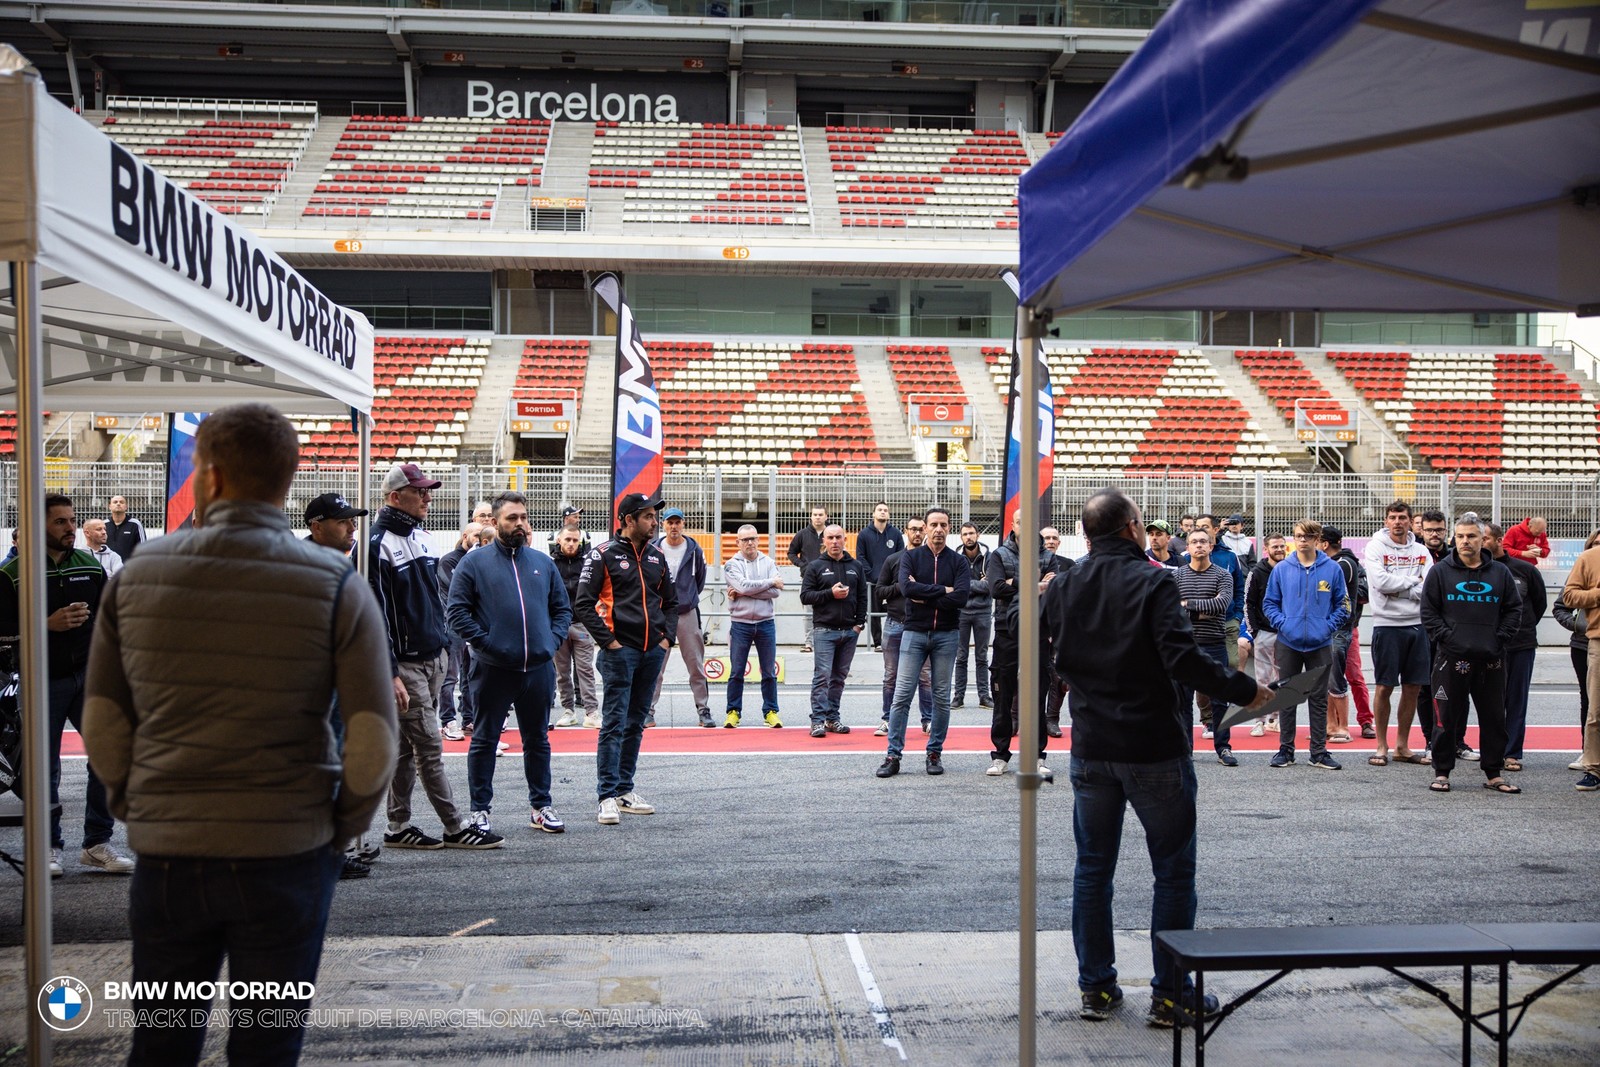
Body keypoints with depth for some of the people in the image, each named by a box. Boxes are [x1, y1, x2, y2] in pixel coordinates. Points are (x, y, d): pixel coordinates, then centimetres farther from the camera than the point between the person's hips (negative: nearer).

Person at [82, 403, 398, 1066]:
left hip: (164, 856, 2)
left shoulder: (137, 577, -2)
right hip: (286, 858, -2)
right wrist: (341, 830, 3)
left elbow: (102, 727, 2)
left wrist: (140, 812, 14)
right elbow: (373, 743, -12)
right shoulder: (335, 586, -9)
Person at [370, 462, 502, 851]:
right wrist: (390, 673, -19)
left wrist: (443, 641, 20)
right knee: (430, 747, -2)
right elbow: (375, 614, -17)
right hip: (405, 663, -8)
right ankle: (456, 828, 6)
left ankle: (398, 828, 20)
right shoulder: (377, 544, -14)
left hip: (433, 658, 8)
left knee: (407, 748, 13)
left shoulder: (421, 537, 14)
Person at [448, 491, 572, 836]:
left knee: (538, 740, 13)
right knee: (485, 741, 6)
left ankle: (542, 806, 23)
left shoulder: (542, 562, 12)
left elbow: (563, 608, 17)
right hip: (493, 669, -4)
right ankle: (480, 810, 16)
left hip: (539, 669, 4)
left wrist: (553, 639, 3)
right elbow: (456, 610, -4)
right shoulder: (475, 562, -1)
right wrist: (483, 641, -12)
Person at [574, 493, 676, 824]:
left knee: (636, 723, 11)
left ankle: (625, 790, 20)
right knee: (614, 723, -7)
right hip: (620, 650, -6)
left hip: (653, 651, 6)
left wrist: (667, 637, 9)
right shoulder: (604, 554, -4)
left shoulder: (657, 557, 14)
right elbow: (583, 604, -8)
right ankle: (608, 797, -3)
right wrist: (607, 640, -12)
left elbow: (670, 601, 23)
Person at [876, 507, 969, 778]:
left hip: (946, 635, 1)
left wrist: (923, 598, -11)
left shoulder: (959, 561, 4)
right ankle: (893, 755, 1)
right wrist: (942, 590, -13)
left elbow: (960, 596, -12)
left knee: (942, 697, 6)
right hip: (914, 632, -1)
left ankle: (935, 752, 18)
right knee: (902, 695, -3)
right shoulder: (911, 557, 4)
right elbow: (907, 588, -15)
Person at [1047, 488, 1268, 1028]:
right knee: (1173, 871, 7)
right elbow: (1184, 659, -22)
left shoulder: (1062, 588, 3)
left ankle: (1096, 987, 20)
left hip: (1091, 749, 5)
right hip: (1155, 749, -5)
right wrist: (1243, 689, -10)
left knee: (1093, 867, 13)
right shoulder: (1153, 582, -13)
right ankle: (1171, 994, 12)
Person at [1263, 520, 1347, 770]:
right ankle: (1285, 750, 16)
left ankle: (1319, 752, 15)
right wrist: (1282, 623, -8)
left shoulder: (1332, 569, -1)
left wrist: (1328, 626, -8)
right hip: (1288, 644, 1)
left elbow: (1342, 605, 5)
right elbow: (1269, 603, 7)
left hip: (1320, 644, 0)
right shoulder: (1281, 569, 1)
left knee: (1319, 700, 7)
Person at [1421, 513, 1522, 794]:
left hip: (1491, 659, 3)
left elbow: (1514, 609, 12)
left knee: (1494, 718, 8)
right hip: (1452, 657, -3)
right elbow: (1428, 611, 1)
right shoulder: (1440, 571, 3)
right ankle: (1441, 772, 11)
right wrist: (1445, 637, -10)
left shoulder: (1500, 572, 9)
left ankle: (1493, 774, 19)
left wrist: (1501, 638, 0)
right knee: (1447, 717, 2)